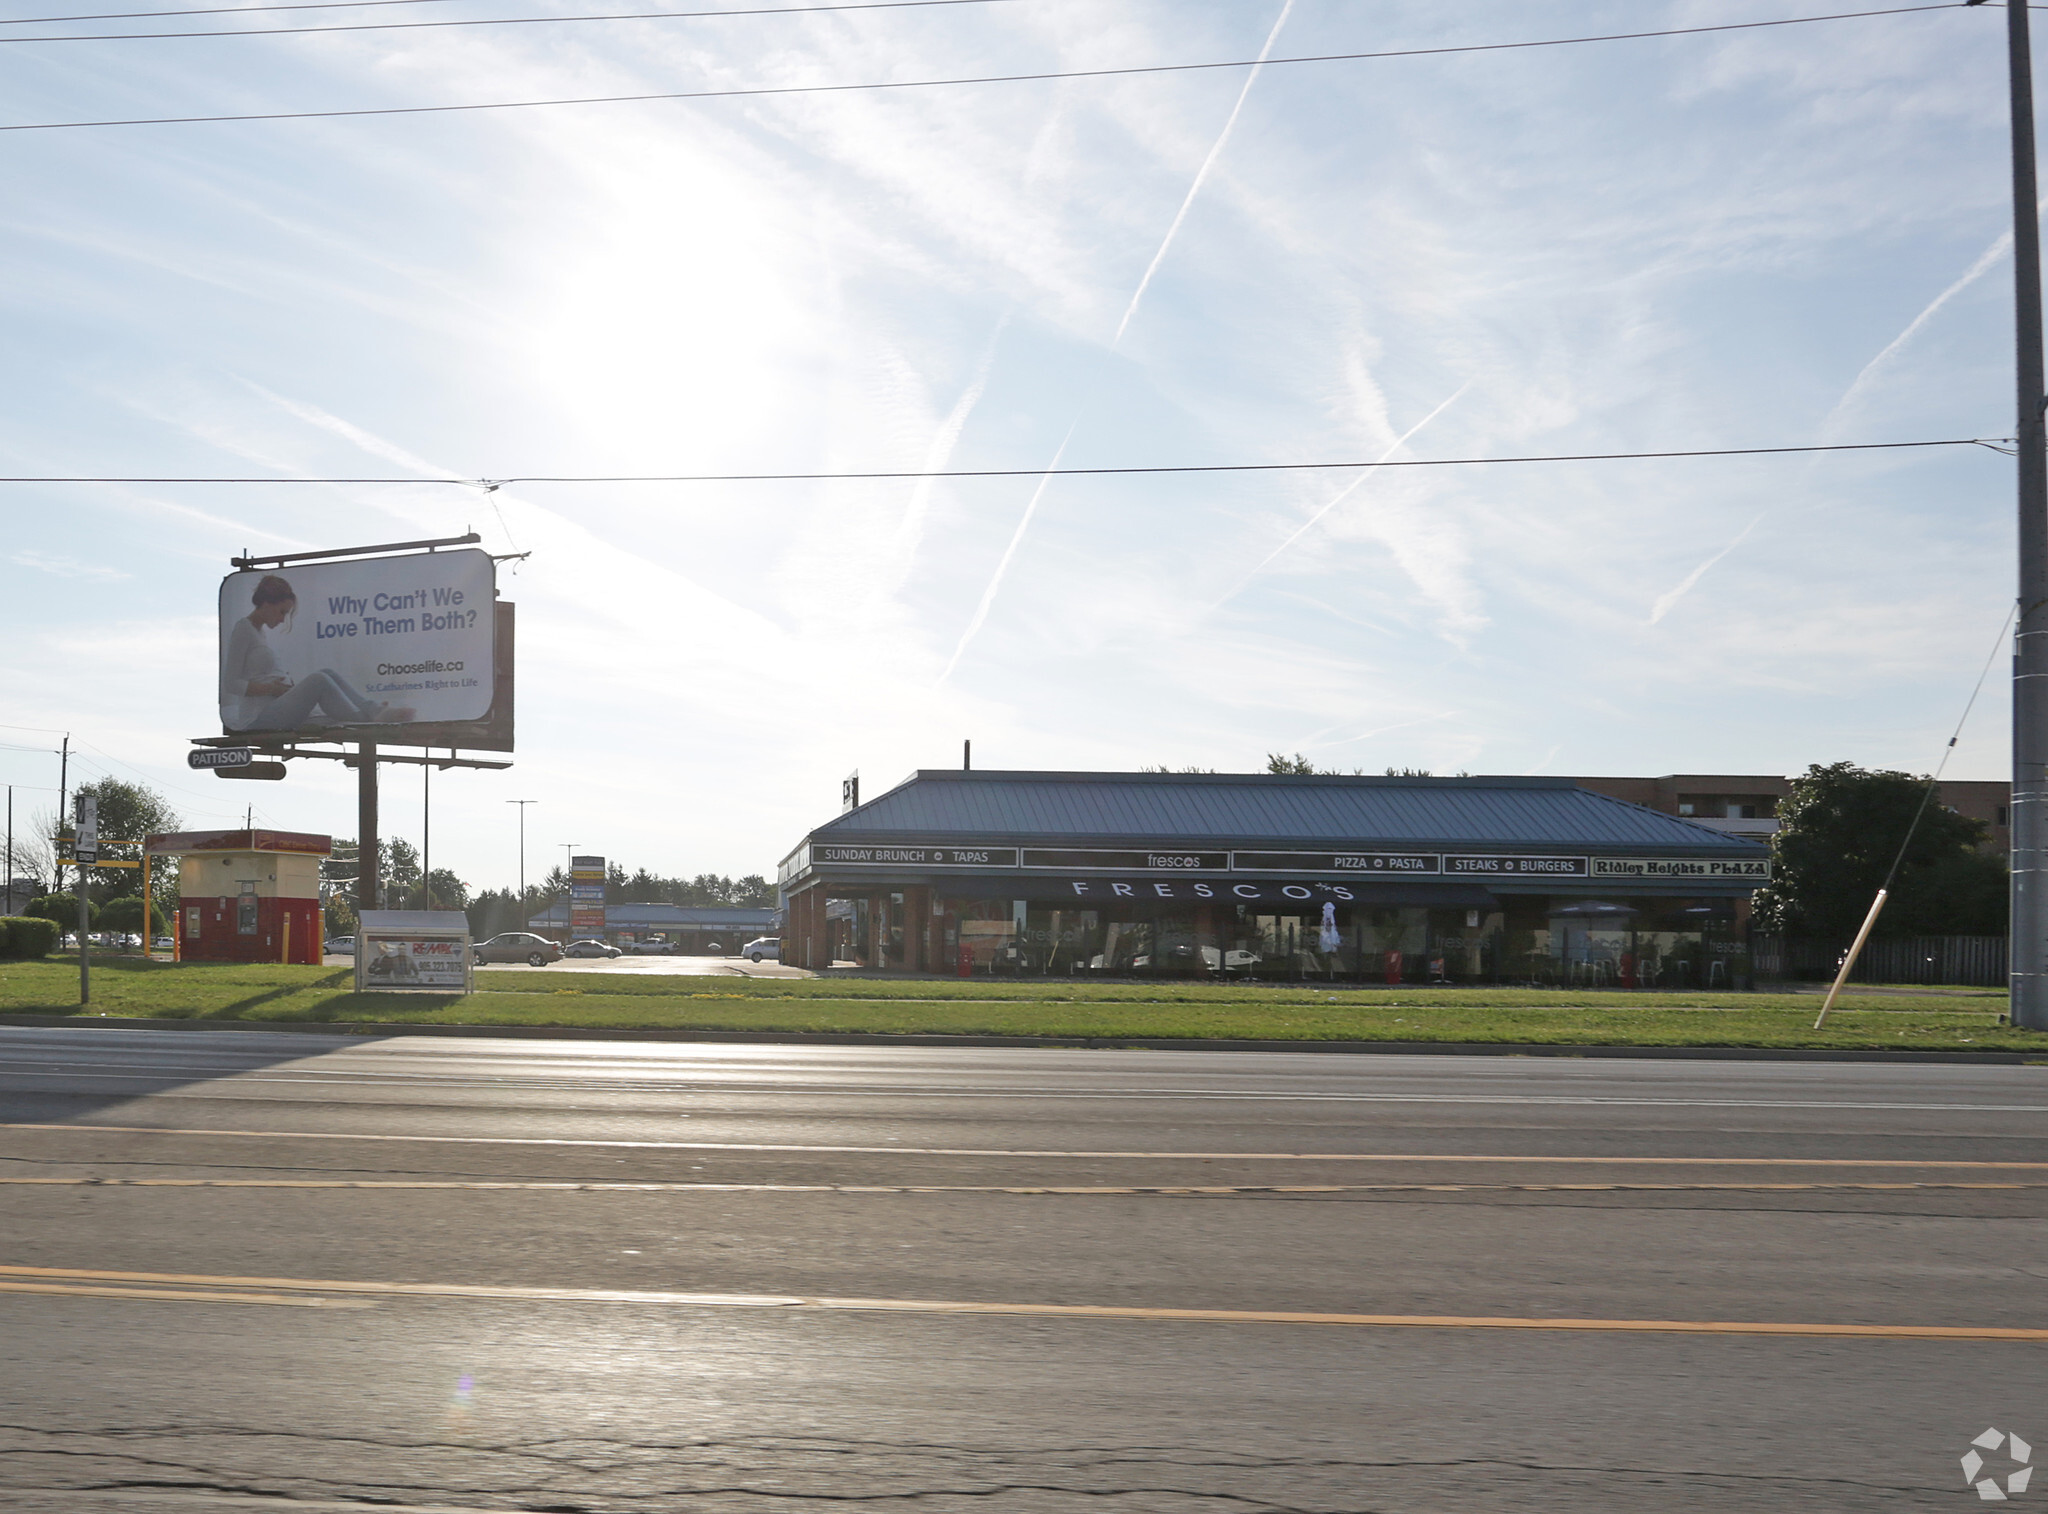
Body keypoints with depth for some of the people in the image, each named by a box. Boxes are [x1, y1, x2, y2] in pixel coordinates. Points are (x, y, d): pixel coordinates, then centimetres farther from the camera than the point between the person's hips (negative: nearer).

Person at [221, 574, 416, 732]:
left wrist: (287, 684, 5)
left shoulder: (262, 630, 19)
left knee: (327, 674, -4)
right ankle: (364, 720, -21)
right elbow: (231, 683, -14)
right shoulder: (243, 629, -8)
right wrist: (270, 688, -18)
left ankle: (374, 710, -12)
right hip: (258, 717, -9)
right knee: (318, 681, -25)